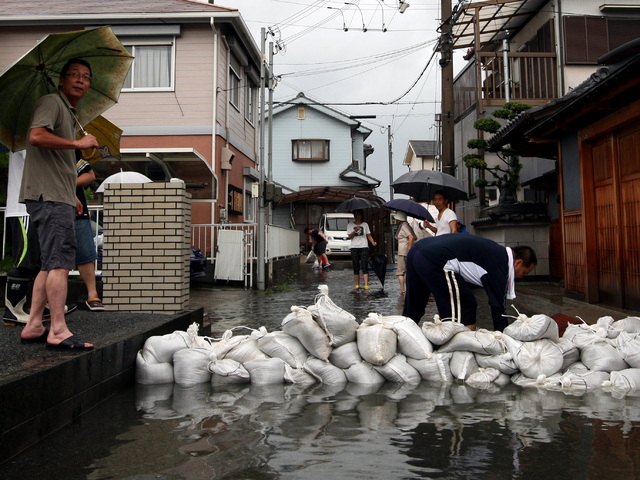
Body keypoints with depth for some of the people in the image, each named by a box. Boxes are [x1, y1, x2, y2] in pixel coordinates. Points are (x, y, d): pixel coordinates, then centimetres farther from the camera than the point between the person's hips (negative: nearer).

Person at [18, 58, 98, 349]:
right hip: (47, 195, -10)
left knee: (51, 264, 10)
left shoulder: (69, 112, 26)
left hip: (59, 197, 10)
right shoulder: (51, 102, -4)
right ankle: (58, 331, -12)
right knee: (60, 261, -14)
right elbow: (36, 136, -22)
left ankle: (33, 326, 15)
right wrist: (78, 143, -15)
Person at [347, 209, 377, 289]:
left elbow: (369, 236, 10)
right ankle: (357, 284, 10)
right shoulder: (350, 225, 9)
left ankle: (366, 285, -16)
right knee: (356, 267, 2)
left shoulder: (365, 224, 12)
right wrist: (355, 230, -16)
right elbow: (350, 237, 0)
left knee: (364, 266, -11)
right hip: (354, 247, 1)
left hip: (364, 247, -1)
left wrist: (373, 242, -7)